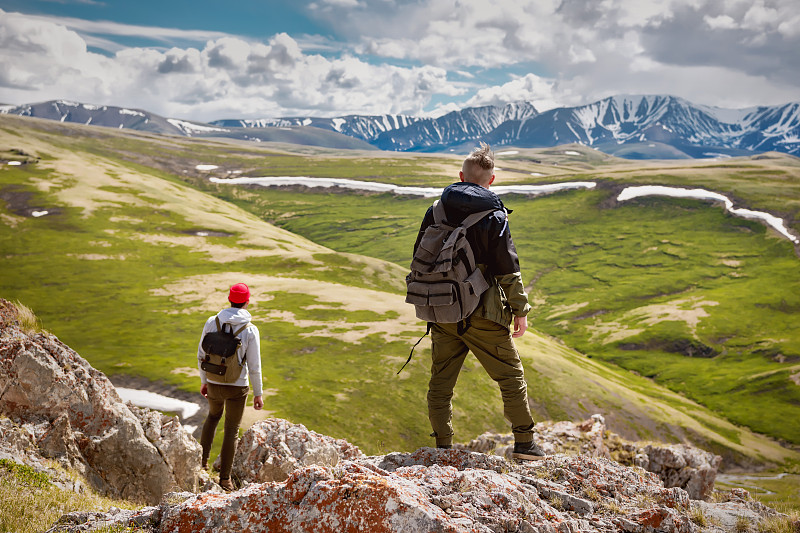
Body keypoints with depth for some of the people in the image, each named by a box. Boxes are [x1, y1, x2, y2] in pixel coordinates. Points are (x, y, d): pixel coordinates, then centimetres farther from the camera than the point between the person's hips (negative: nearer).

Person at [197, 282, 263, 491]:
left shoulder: (211, 322, -7)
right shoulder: (250, 330, -16)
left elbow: (201, 356, 0)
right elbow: (254, 366, -13)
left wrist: (204, 381, 15)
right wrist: (258, 393, -1)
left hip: (213, 384, 3)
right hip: (237, 387, -3)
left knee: (213, 416, 32)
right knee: (231, 430, 13)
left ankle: (202, 460, 32)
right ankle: (225, 477, 19)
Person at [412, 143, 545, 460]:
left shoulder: (436, 211, 4)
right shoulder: (494, 217, -9)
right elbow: (508, 269, -10)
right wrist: (520, 310, 0)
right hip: (482, 314, -4)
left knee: (440, 382, 14)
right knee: (511, 376, 10)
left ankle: (443, 446, 18)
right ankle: (524, 444, 15)